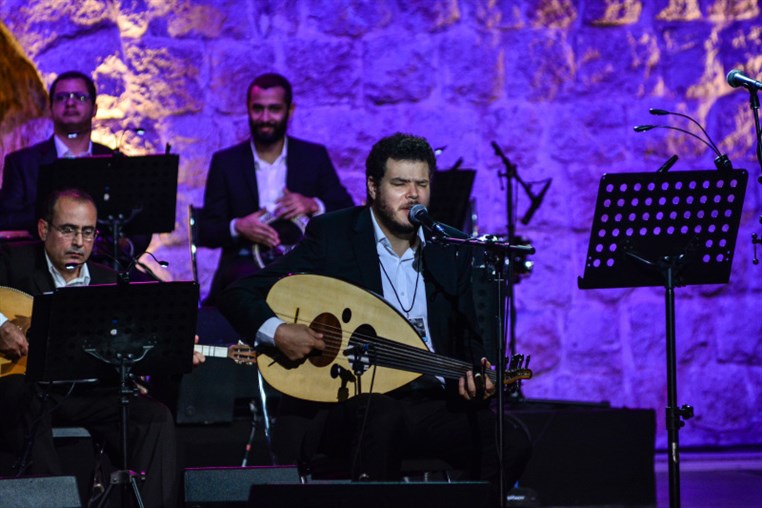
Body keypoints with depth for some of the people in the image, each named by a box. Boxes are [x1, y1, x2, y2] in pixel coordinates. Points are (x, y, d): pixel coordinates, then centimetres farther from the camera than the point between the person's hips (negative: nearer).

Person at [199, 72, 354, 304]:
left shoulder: (315, 157, 12)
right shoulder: (225, 162, 11)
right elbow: (205, 232, 7)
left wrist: (314, 206, -13)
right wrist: (237, 227, -16)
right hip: (246, 262, -1)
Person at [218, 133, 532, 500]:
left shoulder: (450, 253, 11)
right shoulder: (332, 236, 0)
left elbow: (468, 340, 16)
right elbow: (237, 297, -2)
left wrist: (474, 374, -7)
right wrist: (277, 331, -22)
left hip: (430, 403, 4)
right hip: (345, 401, -4)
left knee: (511, 441, -22)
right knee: (382, 415, -39)